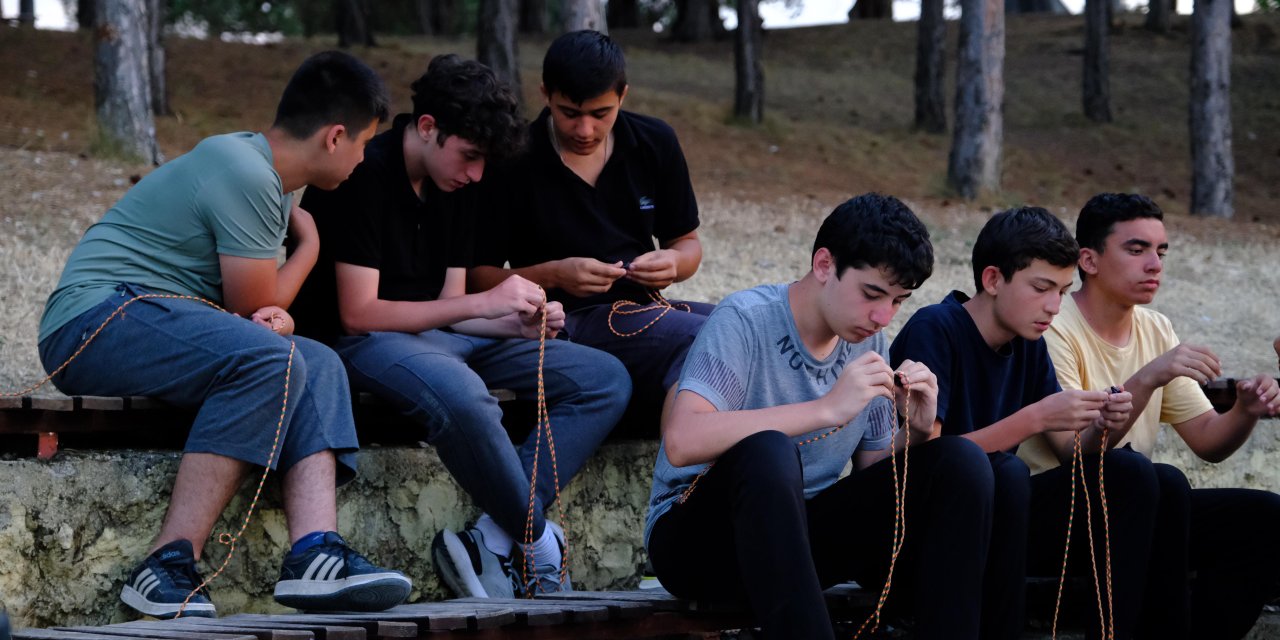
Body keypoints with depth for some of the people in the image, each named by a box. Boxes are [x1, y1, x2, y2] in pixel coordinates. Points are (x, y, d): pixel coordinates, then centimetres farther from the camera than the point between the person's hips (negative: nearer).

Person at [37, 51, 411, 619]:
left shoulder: (267, 178, 18)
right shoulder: (246, 176, -15)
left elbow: (253, 310, 20)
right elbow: (254, 304, -8)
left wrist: (276, 318, -5)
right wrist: (310, 245, 10)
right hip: (98, 315, -10)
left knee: (317, 363, -6)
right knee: (268, 360, -29)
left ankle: (314, 553, -23)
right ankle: (168, 567, -30)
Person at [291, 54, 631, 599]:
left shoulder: (455, 186, 10)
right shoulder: (365, 175, -16)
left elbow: (451, 308, 10)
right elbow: (357, 312, -20)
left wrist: (517, 324, -11)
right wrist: (483, 302, -22)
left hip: (440, 334, 9)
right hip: (363, 343, -9)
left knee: (606, 380, -7)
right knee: (459, 393, -42)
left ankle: (489, 543, -23)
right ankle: (539, 545, -18)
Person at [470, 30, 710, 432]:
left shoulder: (655, 143, 8)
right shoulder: (513, 163, -5)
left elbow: (687, 243, 18)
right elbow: (476, 277, -2)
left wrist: (674, 262, -7)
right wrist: (553, 275, -19)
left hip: (645, 305, 6)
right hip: (564, 320, -6)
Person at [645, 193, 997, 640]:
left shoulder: (868, 340, 5)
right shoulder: (747, 320, -15)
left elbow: (873, 475, 12)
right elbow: (681, 442, -31)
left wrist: (915, 433, -11)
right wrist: (829, 409, -33)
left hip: (801, 533, 6)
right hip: (699, 537, -6)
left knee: (960, 463, -10)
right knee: (767, 452, -38)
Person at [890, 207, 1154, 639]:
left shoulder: (1029, 344, 8)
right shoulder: (934, 331, -14)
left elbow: (1071, 452, 9)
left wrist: (1099, 424, -14)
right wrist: (1035, 418, -27)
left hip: (999, 517, 8)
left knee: (1127, 474, -7)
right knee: (1005, 472, -35)